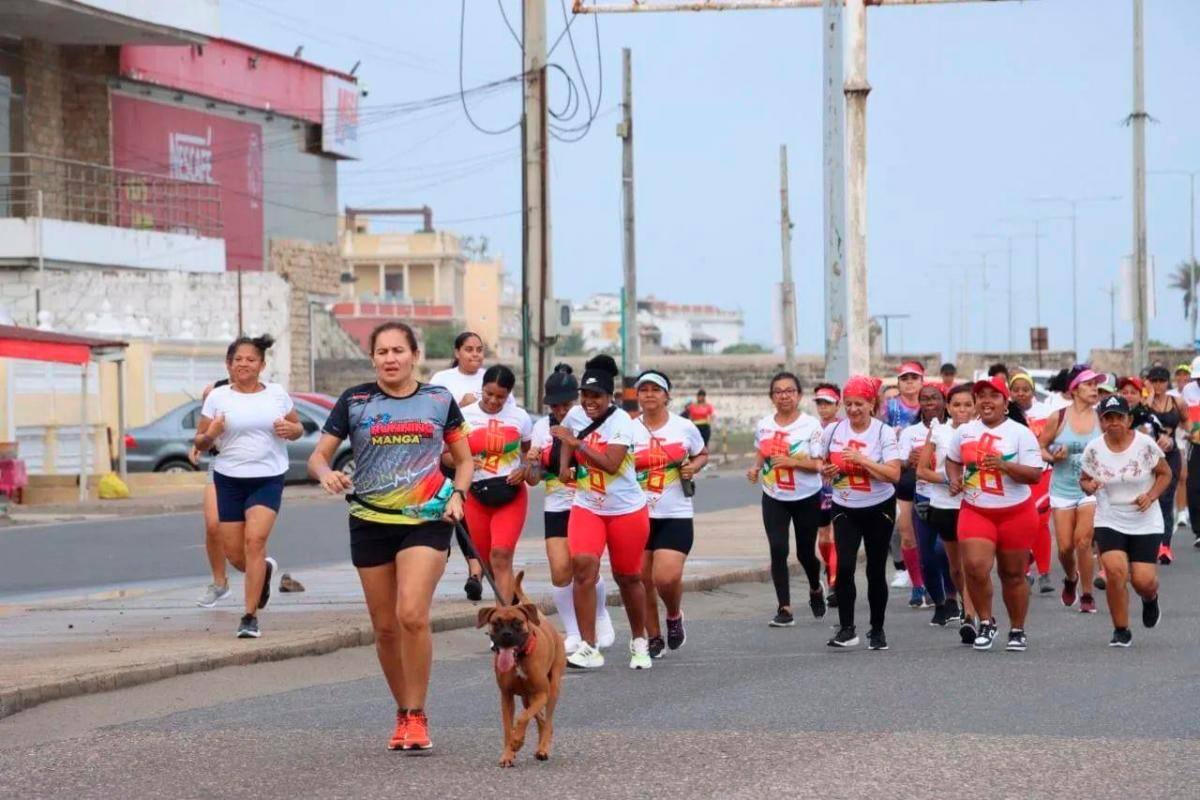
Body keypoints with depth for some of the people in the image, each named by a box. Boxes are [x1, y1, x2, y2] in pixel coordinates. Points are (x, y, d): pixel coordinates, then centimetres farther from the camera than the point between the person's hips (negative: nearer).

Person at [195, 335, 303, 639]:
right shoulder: (217, 398, 2)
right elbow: (200, 443, 5)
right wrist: (210, 435, -18)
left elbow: (298, 428, 17)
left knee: (255, 539, -19)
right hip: (229, 478, 1)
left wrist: (291, 429, -7)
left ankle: (250, 616, -13)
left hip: (268, 478, -1)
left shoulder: (277, 394, 5)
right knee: (234, 553, 2)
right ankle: (266, 570, 39)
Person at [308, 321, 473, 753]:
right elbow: (318, 455, 4)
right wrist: (327, 473, -19)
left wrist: (457, 494, -5)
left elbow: (465, 460, 14)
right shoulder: (355, 401, 4)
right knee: (385, 627, 6)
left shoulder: (439, 401, 6)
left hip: (426, 520, -2)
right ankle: (403, 714, 23)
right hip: (370, 522, 2)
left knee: (412, 615, -19)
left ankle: (416, 716, -8)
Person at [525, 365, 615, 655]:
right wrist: (531, 463, -13)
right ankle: (573, 634, 6)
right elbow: (533, 479, 9)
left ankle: (601, 616, 23)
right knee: (560, 569, -9)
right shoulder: (542, 427, 5)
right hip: (556, 508, 3)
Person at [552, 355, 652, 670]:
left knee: (628, 577, 9)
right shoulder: (575, 415, 0)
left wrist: (576, 442, -28)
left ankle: (639, 641, 33)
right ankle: (588, 648, -19)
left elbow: (611, 464, -28)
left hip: (627, 510, -3)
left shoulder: (621, 421, -16)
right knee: (583, 564, -19)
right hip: (586, 507, 3)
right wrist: (564, 465, 7)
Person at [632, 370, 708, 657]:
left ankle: (674, 616, 16)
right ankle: (653, 638, 21)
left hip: (676, 515, -2)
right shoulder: (628, 430, 1)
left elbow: (702, 454, 18)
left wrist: (693, 467, -3)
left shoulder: (685, 427, 2)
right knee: (643, 579, 4)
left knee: (667, 577, -16)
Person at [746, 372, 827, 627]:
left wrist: (791, 462, -28)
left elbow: (818, 464, -13)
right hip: (774, 498, 2)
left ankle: (815, 590, 42)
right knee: (778, 550, -12)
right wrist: (755, 468, -3)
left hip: (807, 498, -2)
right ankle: (784, 609, -9)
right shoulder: (763, 426, 0)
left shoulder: (811, 425, -12)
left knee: (805, 552, 9)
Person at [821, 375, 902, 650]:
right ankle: (846, 629, -8)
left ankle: (877, 631, 19)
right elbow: (822, 463, 17)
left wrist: (861, 459, -25)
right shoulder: (832, 431, 0)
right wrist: (825, 471, -7)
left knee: (876, 571, 4)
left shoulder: (884, 433, -10)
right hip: (845, 510, 2)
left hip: (879, 509, -2)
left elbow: (894, 474, -19)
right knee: (844, 566, -15)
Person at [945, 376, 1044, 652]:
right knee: (975, 566, -18)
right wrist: (954, 479, 3)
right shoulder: (964, 432, 6)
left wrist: (1003, 465, -24)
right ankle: (986, 622, 2)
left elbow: (1035, 474, -11)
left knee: (1013, 574, 8)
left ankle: (1017, 631, 26)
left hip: (1016, 513, -2)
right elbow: (952, 460, 24)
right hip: (975, 511, 2)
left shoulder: (1021, 433, -5)